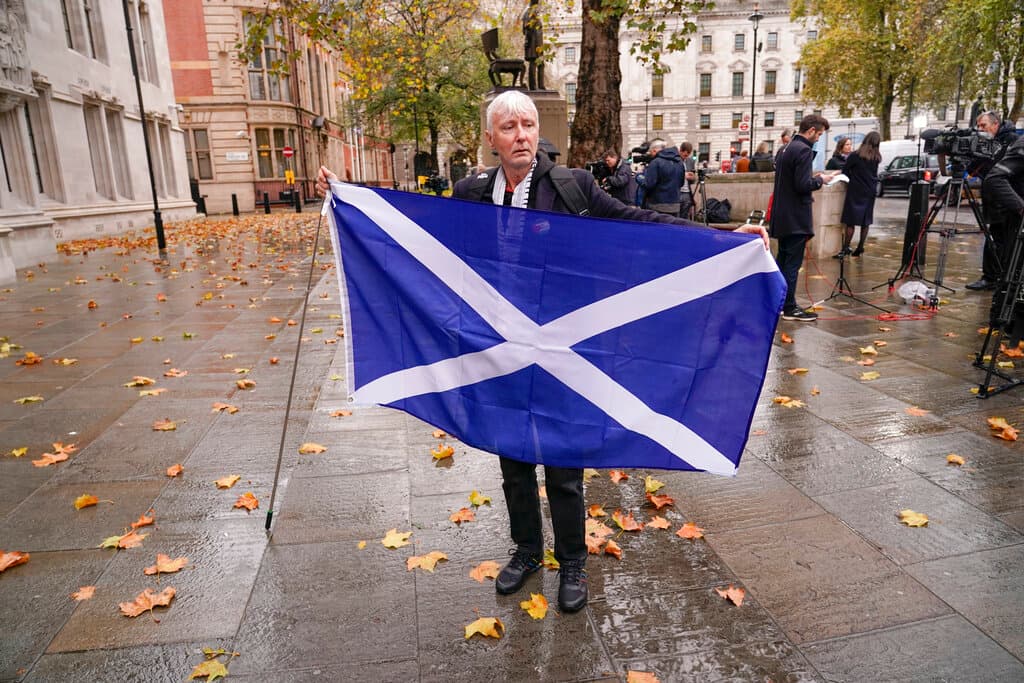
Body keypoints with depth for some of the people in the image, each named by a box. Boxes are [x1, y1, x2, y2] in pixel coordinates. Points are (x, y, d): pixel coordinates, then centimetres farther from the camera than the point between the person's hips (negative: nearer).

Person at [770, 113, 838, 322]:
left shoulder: (789, 147, 14)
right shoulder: (804, 150, -15)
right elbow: (803, 185, -22)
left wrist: (814, 178, 14)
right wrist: (820, 179, -5)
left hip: (783, 216, 10)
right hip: (796, 217, -10)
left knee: (783, 260, 16)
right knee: (793, 263, -4)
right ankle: (789, 308, 1)